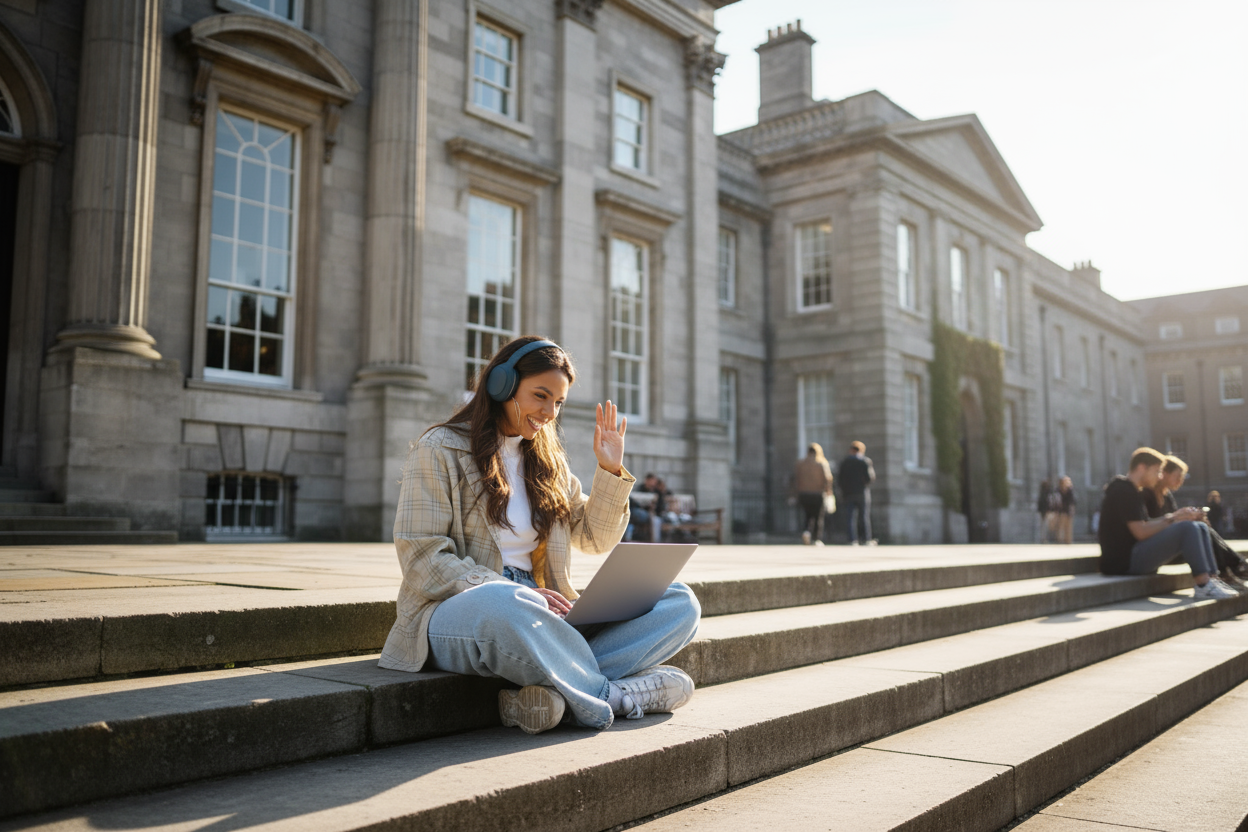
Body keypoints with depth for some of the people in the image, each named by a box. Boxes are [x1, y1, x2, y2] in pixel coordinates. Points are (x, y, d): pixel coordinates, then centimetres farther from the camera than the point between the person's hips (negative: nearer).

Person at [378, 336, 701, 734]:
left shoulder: (548, 460, 18)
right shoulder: (440, 450, 0)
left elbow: (594, 539, 22)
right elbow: (422, 559, -10)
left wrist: (611, 472, 7)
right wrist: (515, 594, -21)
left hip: (538, 616, 7)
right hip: (458, 609, -6)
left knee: (681, 603, -12)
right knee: (502, 604, -44)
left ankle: (558, 692, -32)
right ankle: (608, 695, -23)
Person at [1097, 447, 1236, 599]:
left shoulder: (1127, 490, 20)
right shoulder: (1123, 491, -14)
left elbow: (1144, 525, 16)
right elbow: (1141, 532, -20)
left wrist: (1173, 516, 4)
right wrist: (1171, 519, -7)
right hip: (1124, 562, -11)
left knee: (1200, 528, 9)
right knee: (1187, 528, -23)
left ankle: (1211, 579, -1)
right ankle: (1203, 585, -20)